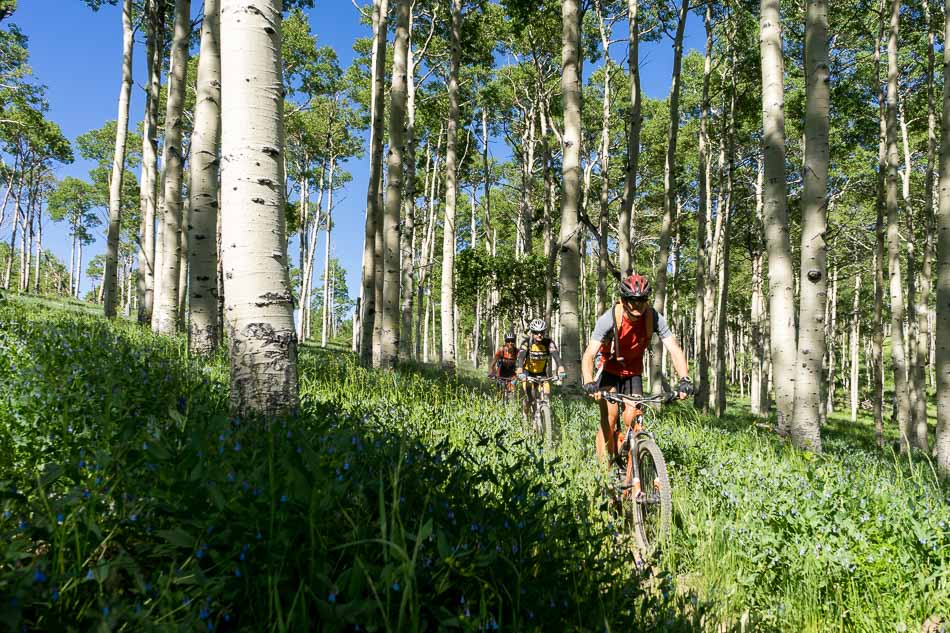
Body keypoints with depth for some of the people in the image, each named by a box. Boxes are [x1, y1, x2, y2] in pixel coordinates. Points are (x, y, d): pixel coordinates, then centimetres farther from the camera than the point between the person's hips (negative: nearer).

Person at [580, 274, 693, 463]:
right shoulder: (610, 319, -29)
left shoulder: (653, 318, -22)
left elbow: (675, 349, -24)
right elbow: (589, 355, -34)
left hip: (633, 371, 2)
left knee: (631, 420, -10)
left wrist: (684, 379, -40)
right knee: (609, 419, -15)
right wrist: (589, 383, -51)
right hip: (609, 369, -2)